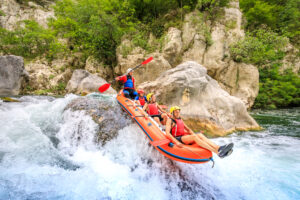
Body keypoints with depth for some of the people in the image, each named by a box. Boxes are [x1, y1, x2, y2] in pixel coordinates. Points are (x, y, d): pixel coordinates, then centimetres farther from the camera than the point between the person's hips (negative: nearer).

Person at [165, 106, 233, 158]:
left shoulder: (180, 120, 22)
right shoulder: (170, 120, -2)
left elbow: (188, 129, 25)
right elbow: (167, 133, -17)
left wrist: (195, 136, 7)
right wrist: (177, 142, -29)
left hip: (184, 137, 7)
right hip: (177, 139, -7)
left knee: (200, 135, -19)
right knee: (194, 136, -31)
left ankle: (219, 148, -39)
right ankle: (218, 152, -44)